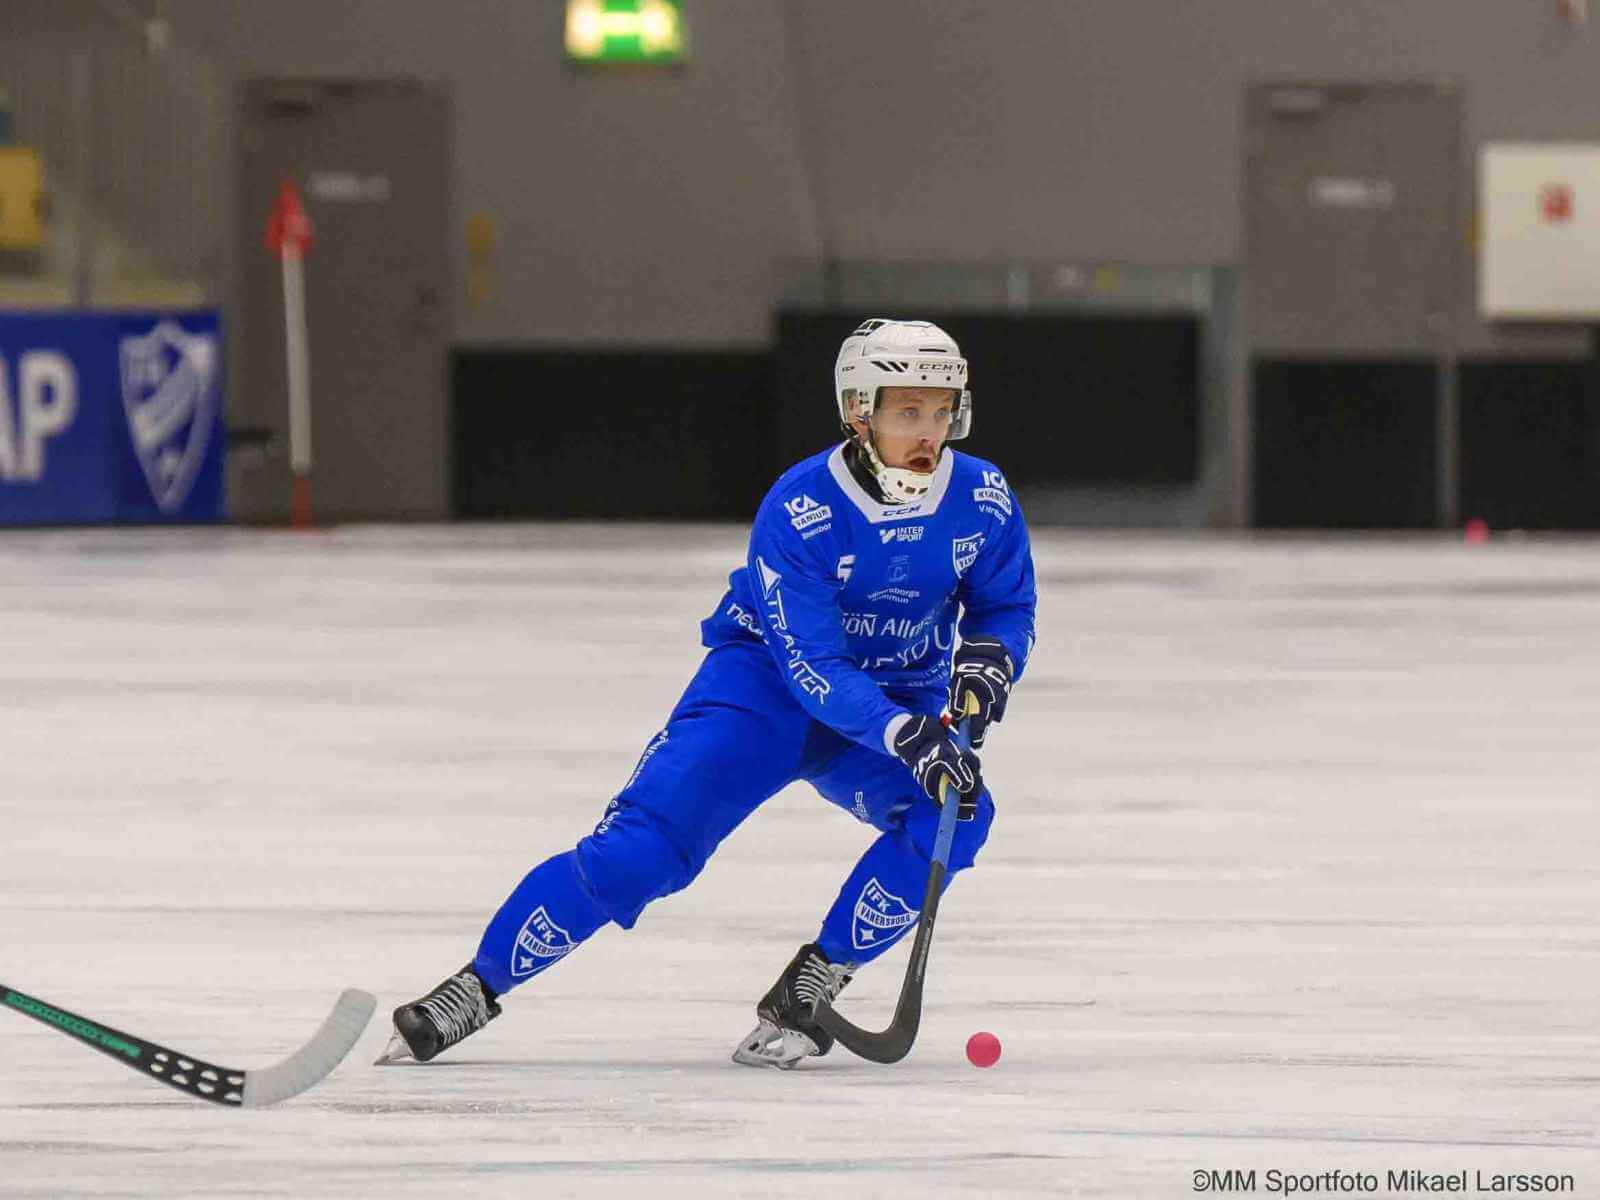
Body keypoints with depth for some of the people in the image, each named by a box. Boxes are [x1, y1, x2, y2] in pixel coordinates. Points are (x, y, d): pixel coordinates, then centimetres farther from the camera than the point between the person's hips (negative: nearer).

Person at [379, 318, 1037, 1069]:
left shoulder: (983, 500, -12)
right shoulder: (797, 510, -25)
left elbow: (1006, 607, 4)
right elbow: (812, 667, -28)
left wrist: (984, 663, -20)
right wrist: (906, 736, -40)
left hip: (900, 705, 4)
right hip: (766, 680, -4)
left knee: (955, 814, -28)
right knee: (642, 845, -19)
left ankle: (808, 990, -16)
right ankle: (476, 988, -7)